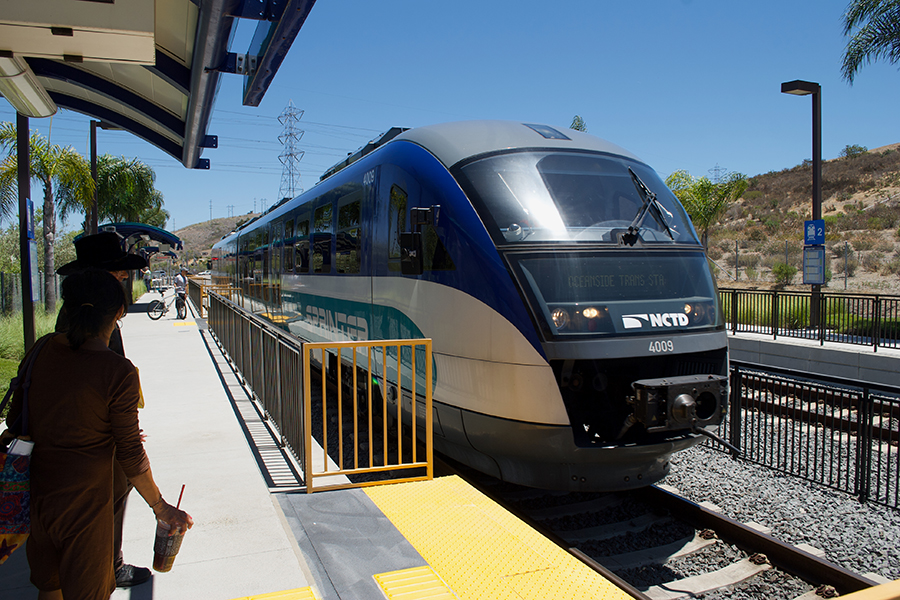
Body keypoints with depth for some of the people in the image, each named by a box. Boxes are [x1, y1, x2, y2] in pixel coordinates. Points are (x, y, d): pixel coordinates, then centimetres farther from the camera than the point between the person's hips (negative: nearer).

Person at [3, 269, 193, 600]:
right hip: (83, 501, -5)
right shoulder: (119, 372, -20)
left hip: (35, 494, 5)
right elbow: (131, 454, -15)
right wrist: (162, 508, -4)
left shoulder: (42, 350, -3)